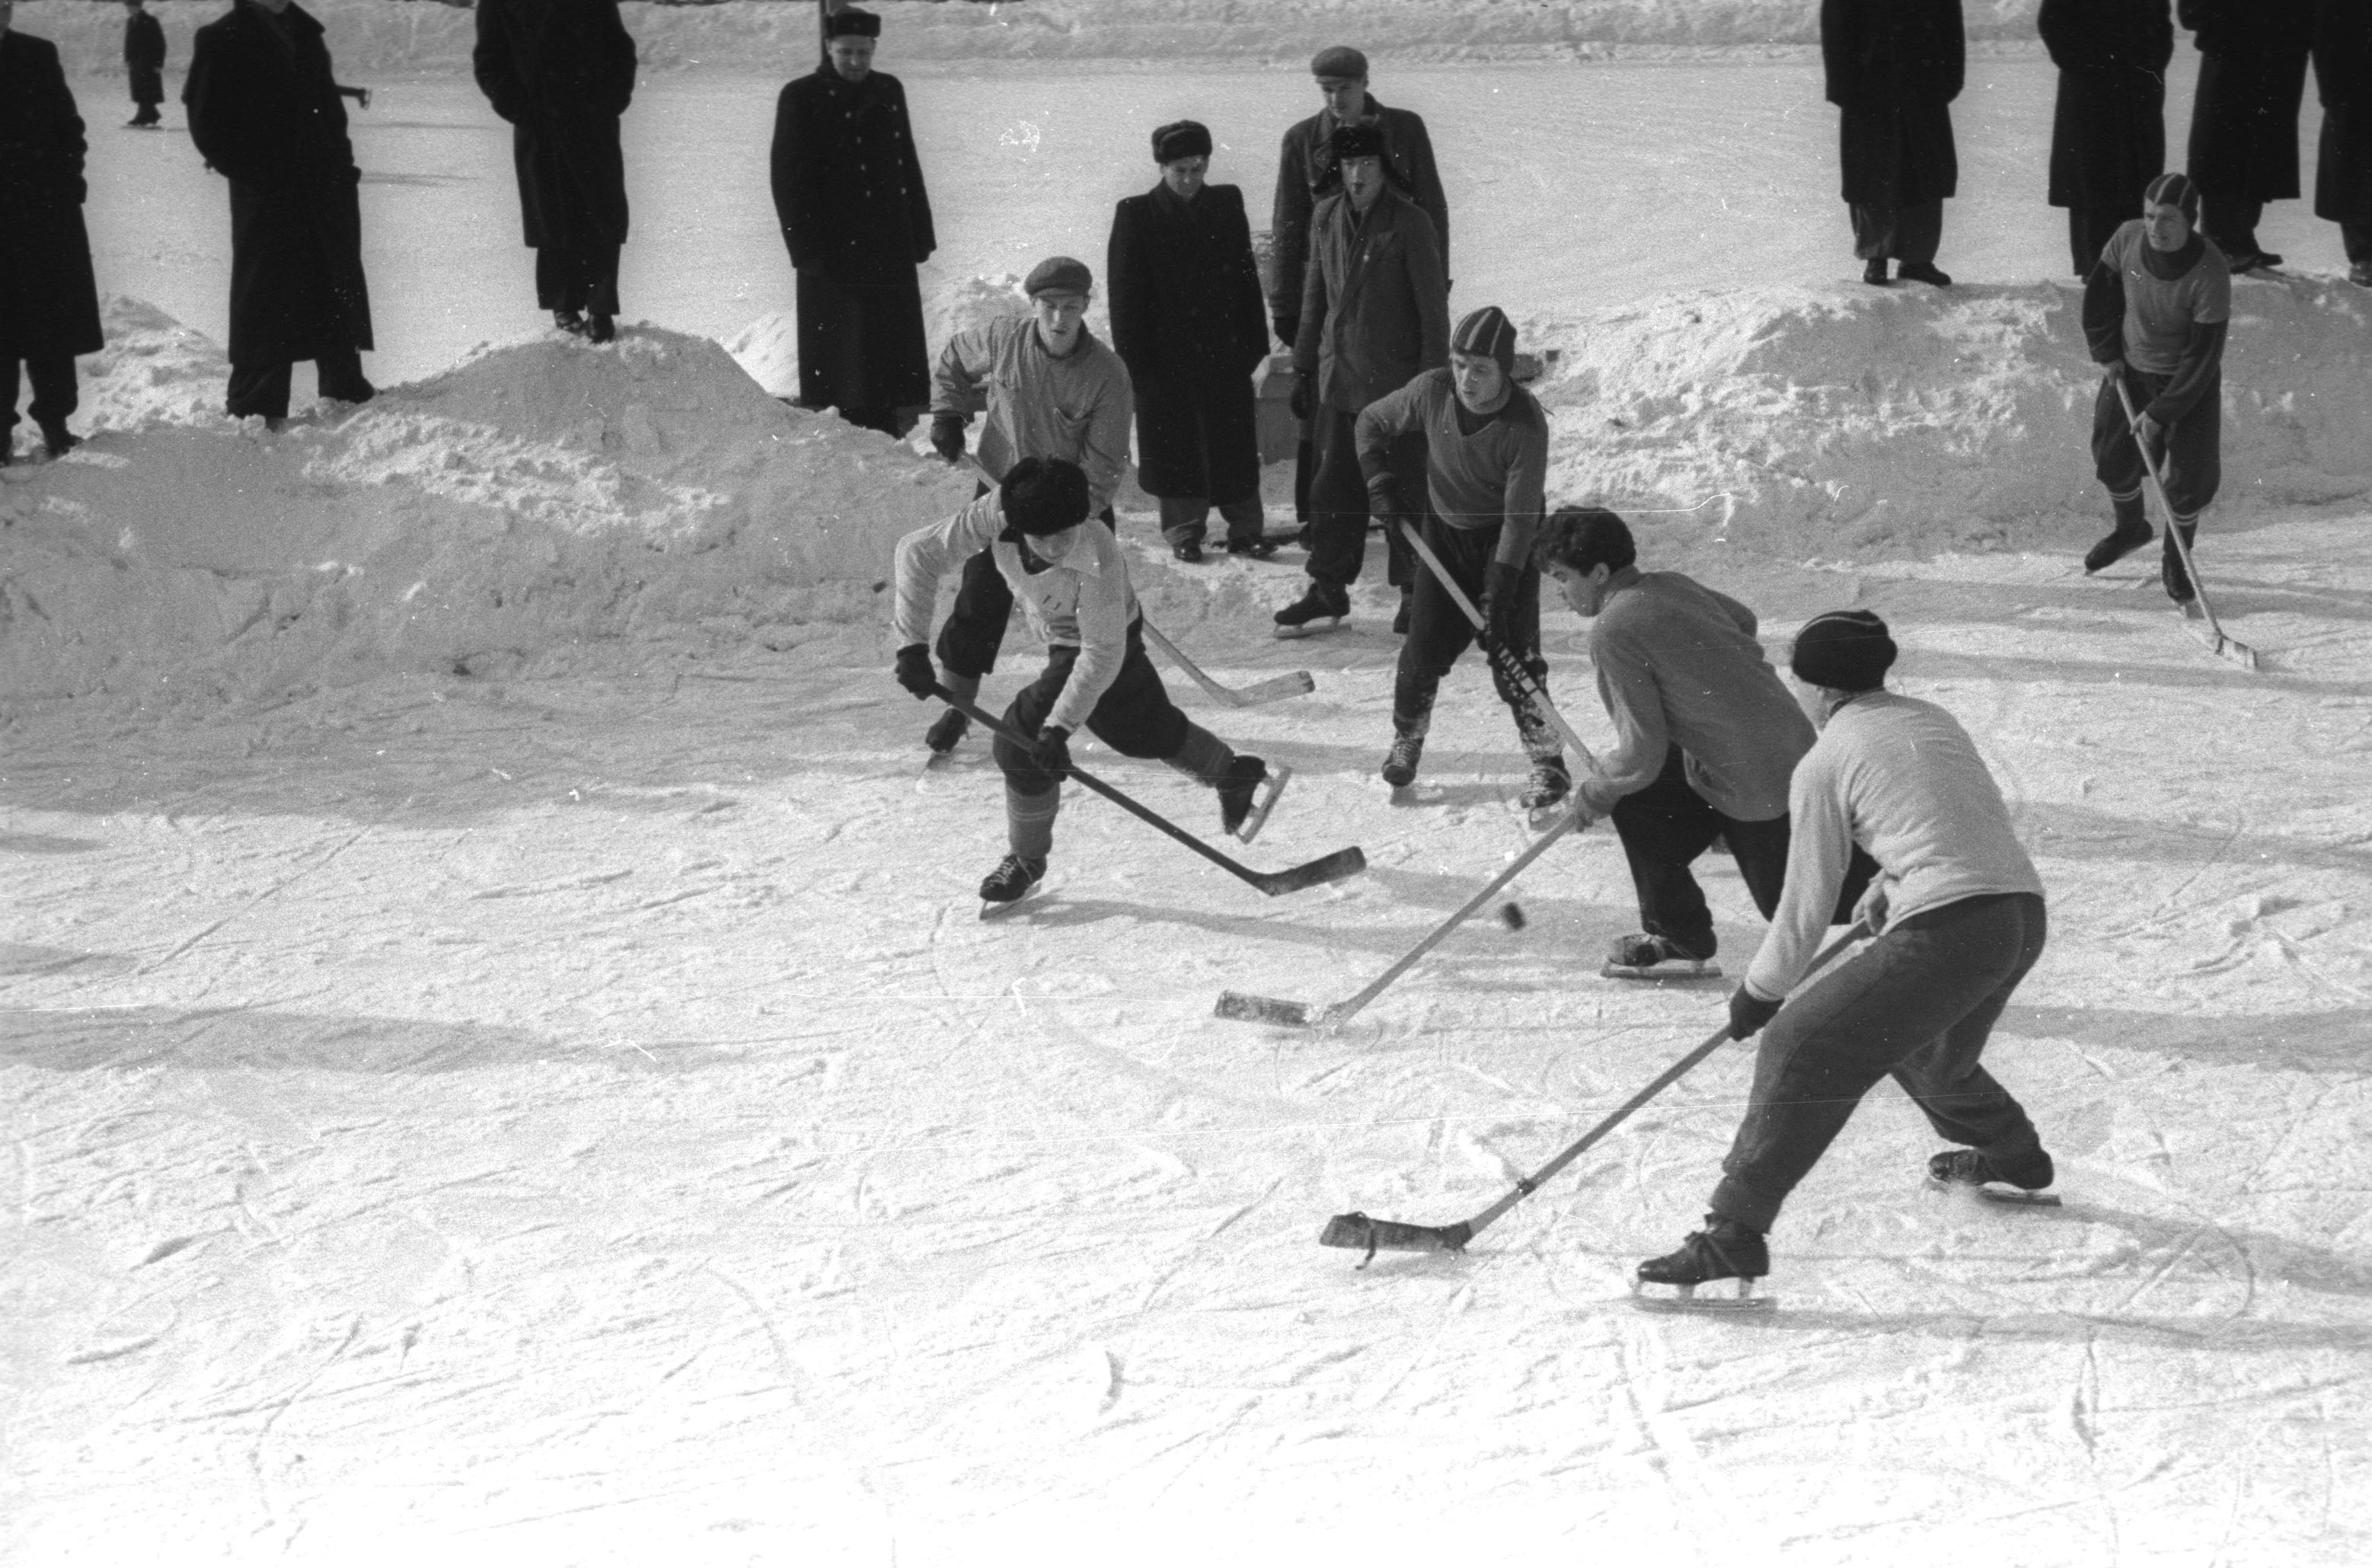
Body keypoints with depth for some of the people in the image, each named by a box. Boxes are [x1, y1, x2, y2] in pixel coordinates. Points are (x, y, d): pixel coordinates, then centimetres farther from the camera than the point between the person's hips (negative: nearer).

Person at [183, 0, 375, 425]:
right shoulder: (223, 39, -5)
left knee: (339, 293, 12)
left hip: (328, 195, 6)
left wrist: (341, 163, 8)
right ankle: (253, 411, 5)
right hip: (267, 198, -6)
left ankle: (346, 391, 23)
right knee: (266, 301, -2)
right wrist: (252, 174, -12)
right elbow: (206, 120, -7)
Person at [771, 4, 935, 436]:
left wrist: (920, 235, 9)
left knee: (892, 359, 6)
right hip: (832, 251, -5)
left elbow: (908, 167, 15)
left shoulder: (888, 92, 11)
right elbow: (788, 178, -6)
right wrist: (807, 247, -13)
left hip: (890, 249, 5)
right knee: (839, 358, -2)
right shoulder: (801, 97, -3)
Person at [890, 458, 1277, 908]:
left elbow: (1101, 653, -33)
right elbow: (919, 551, -23)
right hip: (1060, 636, 6)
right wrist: (912, 644, -26)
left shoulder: (1099, 559, -40)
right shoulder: (995, 517, -30)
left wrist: (1059, 726, -36)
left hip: (1109, 641, -6)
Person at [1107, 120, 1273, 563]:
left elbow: (1246, 277, 8)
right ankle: (1184, 531, 16)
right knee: (1175, 445, 5)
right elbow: (1125, 294, -4)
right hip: (1167, 356, -2)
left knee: (1234, 444, 4)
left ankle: (1246, 529, 12)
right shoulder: (1137, 214, -4)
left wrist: (1254, 341, 5)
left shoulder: (1226, 204, 4)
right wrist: (1133, 357, -7)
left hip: (1226, 350, 2)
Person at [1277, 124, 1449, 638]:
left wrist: (1434, 377, -10)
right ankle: (1328, 590, 18)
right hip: (1338, 378, 5)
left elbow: (1432, 305, -8)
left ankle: (1416, 591, 13)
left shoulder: (1409, 224, -10)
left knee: (1405, 489, 1)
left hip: (1396, 379, -5)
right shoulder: (1327, 218, 6)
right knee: (1332, 487, 8)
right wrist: (1304, 367, 16)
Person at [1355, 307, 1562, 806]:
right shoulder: (1431, 391, -17)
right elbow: (1371, 423, 3)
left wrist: (1500, 591, -29)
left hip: (1505, 538, -3)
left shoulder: (1526, 424, -28)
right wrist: (1379, 481, -11)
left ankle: (1548, 763, -1)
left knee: (1512, 649, -12)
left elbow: (1520, 516, -25)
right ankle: (1406, 738, 25)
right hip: (1444, 529, 3)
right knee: (1426, 642, 0)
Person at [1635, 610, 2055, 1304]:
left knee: (1801, 1049, -4)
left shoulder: (1824, 763, 2)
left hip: (1946, 930, -8)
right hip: (2026, 914, 8)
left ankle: (1735, 1232, -12)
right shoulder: (1935, 721, 21)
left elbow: (1808, 903, 5)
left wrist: (1759, 992, 18)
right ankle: (2012, 1155, 59)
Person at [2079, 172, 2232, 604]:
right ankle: (2130, 528, 46)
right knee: (2113, 457, 15)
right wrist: (2107, 351, -2)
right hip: (2130, 368, 4)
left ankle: (2175, 560, 24)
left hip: (2188, 381, -4)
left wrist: (2161, 412, -22)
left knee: (2191, 477, -3)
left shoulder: (2211, 274, -32)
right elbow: (2101, 290, 2)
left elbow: (2203, 355, -25)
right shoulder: (2128, 238, -19)